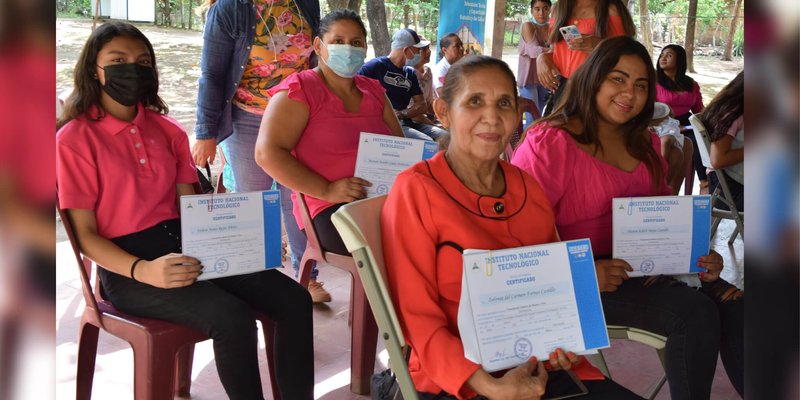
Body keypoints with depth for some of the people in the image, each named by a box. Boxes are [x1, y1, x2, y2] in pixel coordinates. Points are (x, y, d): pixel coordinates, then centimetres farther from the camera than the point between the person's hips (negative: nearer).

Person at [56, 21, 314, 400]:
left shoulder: (168, 130, 14)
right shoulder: (73, 139, -3)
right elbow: (86, 234, -7)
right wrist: (144, 270, -24)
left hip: (183, 246, 6)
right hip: (125, 266, -6)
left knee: (295, 300, -13)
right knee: (233, 318, -31)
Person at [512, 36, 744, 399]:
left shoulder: (645, 145, 14)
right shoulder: (548, 144, -12)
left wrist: (698, 256, -1)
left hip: (644, 269, 7)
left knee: (732, 304, -15)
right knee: (695, 313, -22)